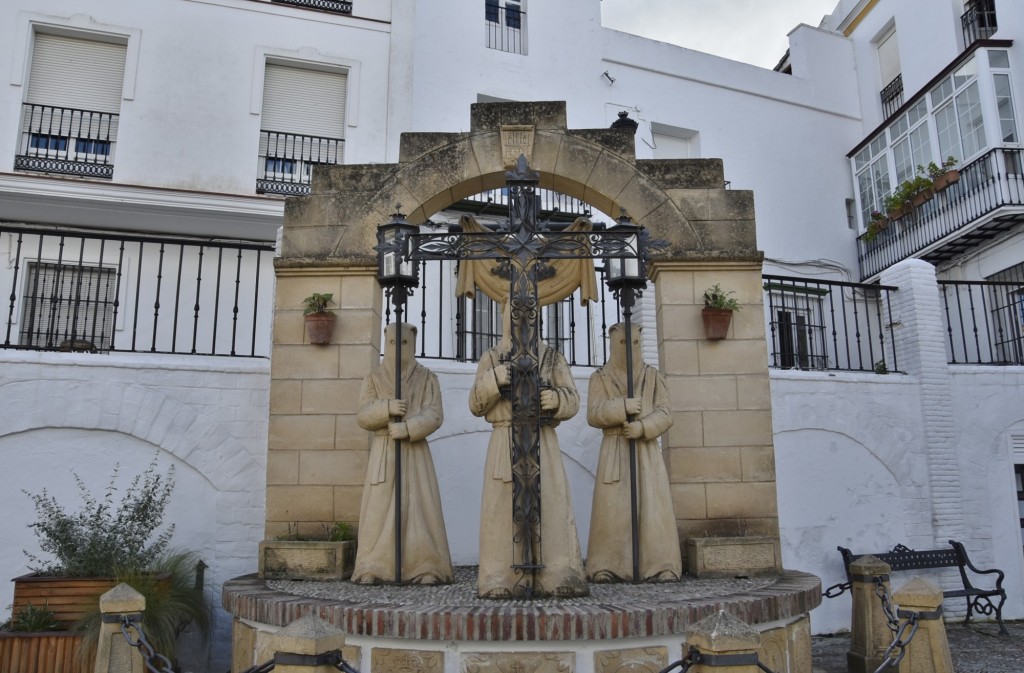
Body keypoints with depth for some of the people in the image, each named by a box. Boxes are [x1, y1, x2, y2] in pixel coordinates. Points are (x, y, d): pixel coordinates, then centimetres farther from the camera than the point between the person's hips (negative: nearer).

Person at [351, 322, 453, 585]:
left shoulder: (427, 378, 8)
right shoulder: (374, 379, 11)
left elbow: (434, 415, -4)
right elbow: (363, 416, 2)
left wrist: (407, 428, -19)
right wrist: (386, 408, -17)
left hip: (415, 451, -1)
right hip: (383, 452, 1)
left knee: (420, 506, -8)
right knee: (379, 507, -7)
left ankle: (427, 569, -6)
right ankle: (372, 570, -3)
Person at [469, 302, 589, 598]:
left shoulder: (551, 357, 13)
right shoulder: (491, 359, 13)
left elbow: (572, 400, 8)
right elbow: (476, 405, 7)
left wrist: (556, 399, -15)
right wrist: (493, 380, -11)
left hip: (542, 443, 0)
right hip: (505, 443, 0)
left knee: (549, 504, -9)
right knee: (505, 506, -8)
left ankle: (555, 578, -8)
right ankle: (505, 581, -5)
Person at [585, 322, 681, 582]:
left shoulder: (653, 376, 13)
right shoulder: (600, 378, 10)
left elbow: (664, 414, 4)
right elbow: (593, 414, -2)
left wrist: (642, 427, -14)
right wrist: (623, 407, -17)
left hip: (647, 449, 1)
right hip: (614, 451, -1)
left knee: (653, 506, -7)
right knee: (612, 508, -8)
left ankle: (660, 567, -4)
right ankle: (607, 568, -5)